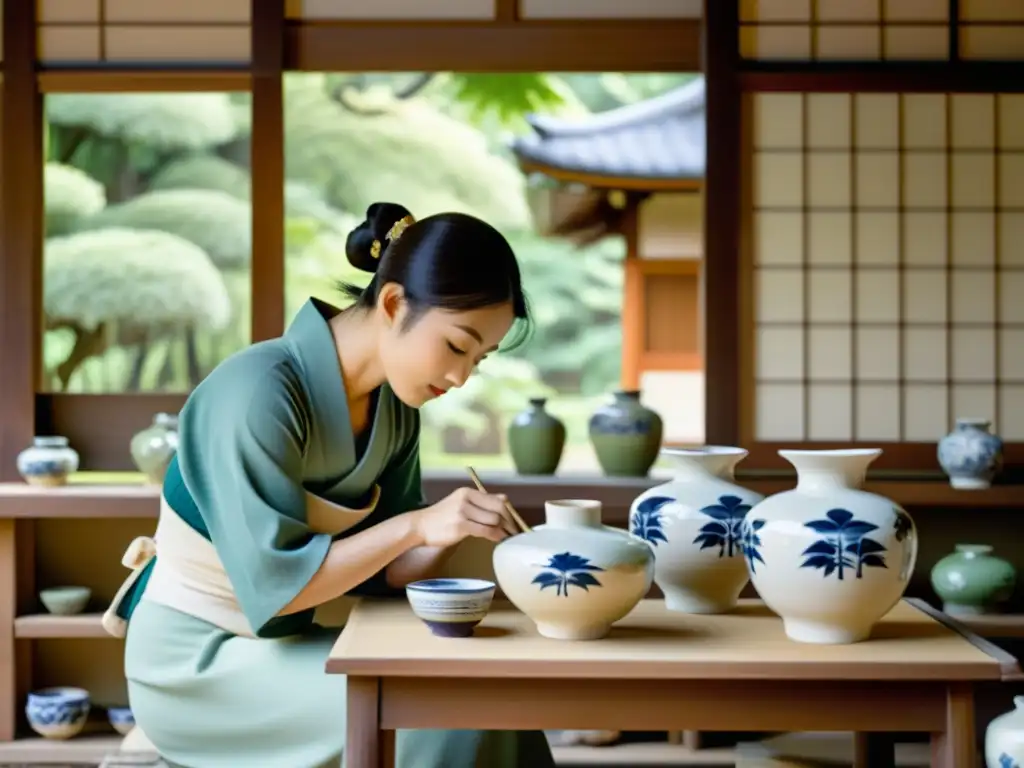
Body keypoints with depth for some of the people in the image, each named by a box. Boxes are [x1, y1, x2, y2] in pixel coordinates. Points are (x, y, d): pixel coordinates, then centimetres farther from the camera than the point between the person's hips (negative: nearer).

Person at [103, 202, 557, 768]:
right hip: (198, 662, -7)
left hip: (279, 642, 7)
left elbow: (378, 570, 1)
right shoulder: (259, 393, -25)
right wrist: (416, 525, -31)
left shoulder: (394, 407, -1)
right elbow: (274, 583, -27)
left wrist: (451, 532, -18)